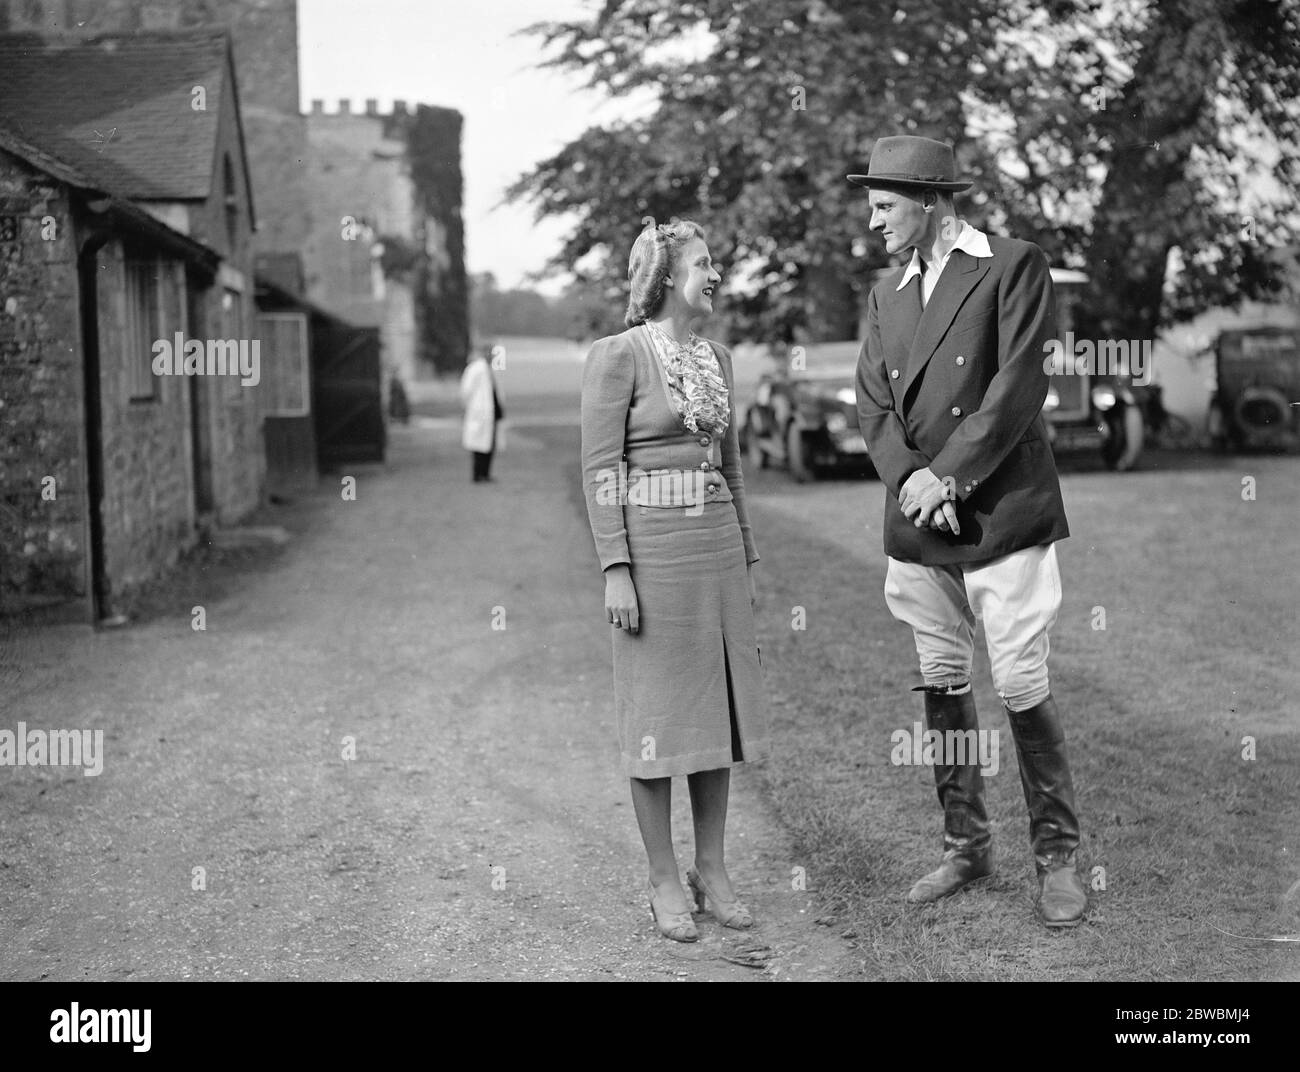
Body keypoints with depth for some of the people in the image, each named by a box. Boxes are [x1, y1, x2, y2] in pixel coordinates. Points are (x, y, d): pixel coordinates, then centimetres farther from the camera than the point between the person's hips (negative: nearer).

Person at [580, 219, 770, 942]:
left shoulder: (717, 358, 12)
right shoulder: (619, 355, -8)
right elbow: (601, 470, -10)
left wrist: (747, 558, 16)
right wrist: (616, 571, -16)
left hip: (718, 543, 7)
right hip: (651, 544, -6)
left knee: (719, 702, 9)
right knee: (659, 711, 1)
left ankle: (712, 869, 20)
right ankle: (664, 881, 12)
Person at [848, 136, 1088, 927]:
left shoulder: (1016, 267, -3)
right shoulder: (887, 292, 15)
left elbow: (1018, 387, -11)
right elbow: (874, 401, 8)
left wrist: (948, 474, -14)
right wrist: (909, 478, -10)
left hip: (1001, 513, -6)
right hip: (918, 520, 6)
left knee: (1022, 686, -5)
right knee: (942, 686, 10)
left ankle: (1059, 855, 9)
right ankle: (967, 845, 23)